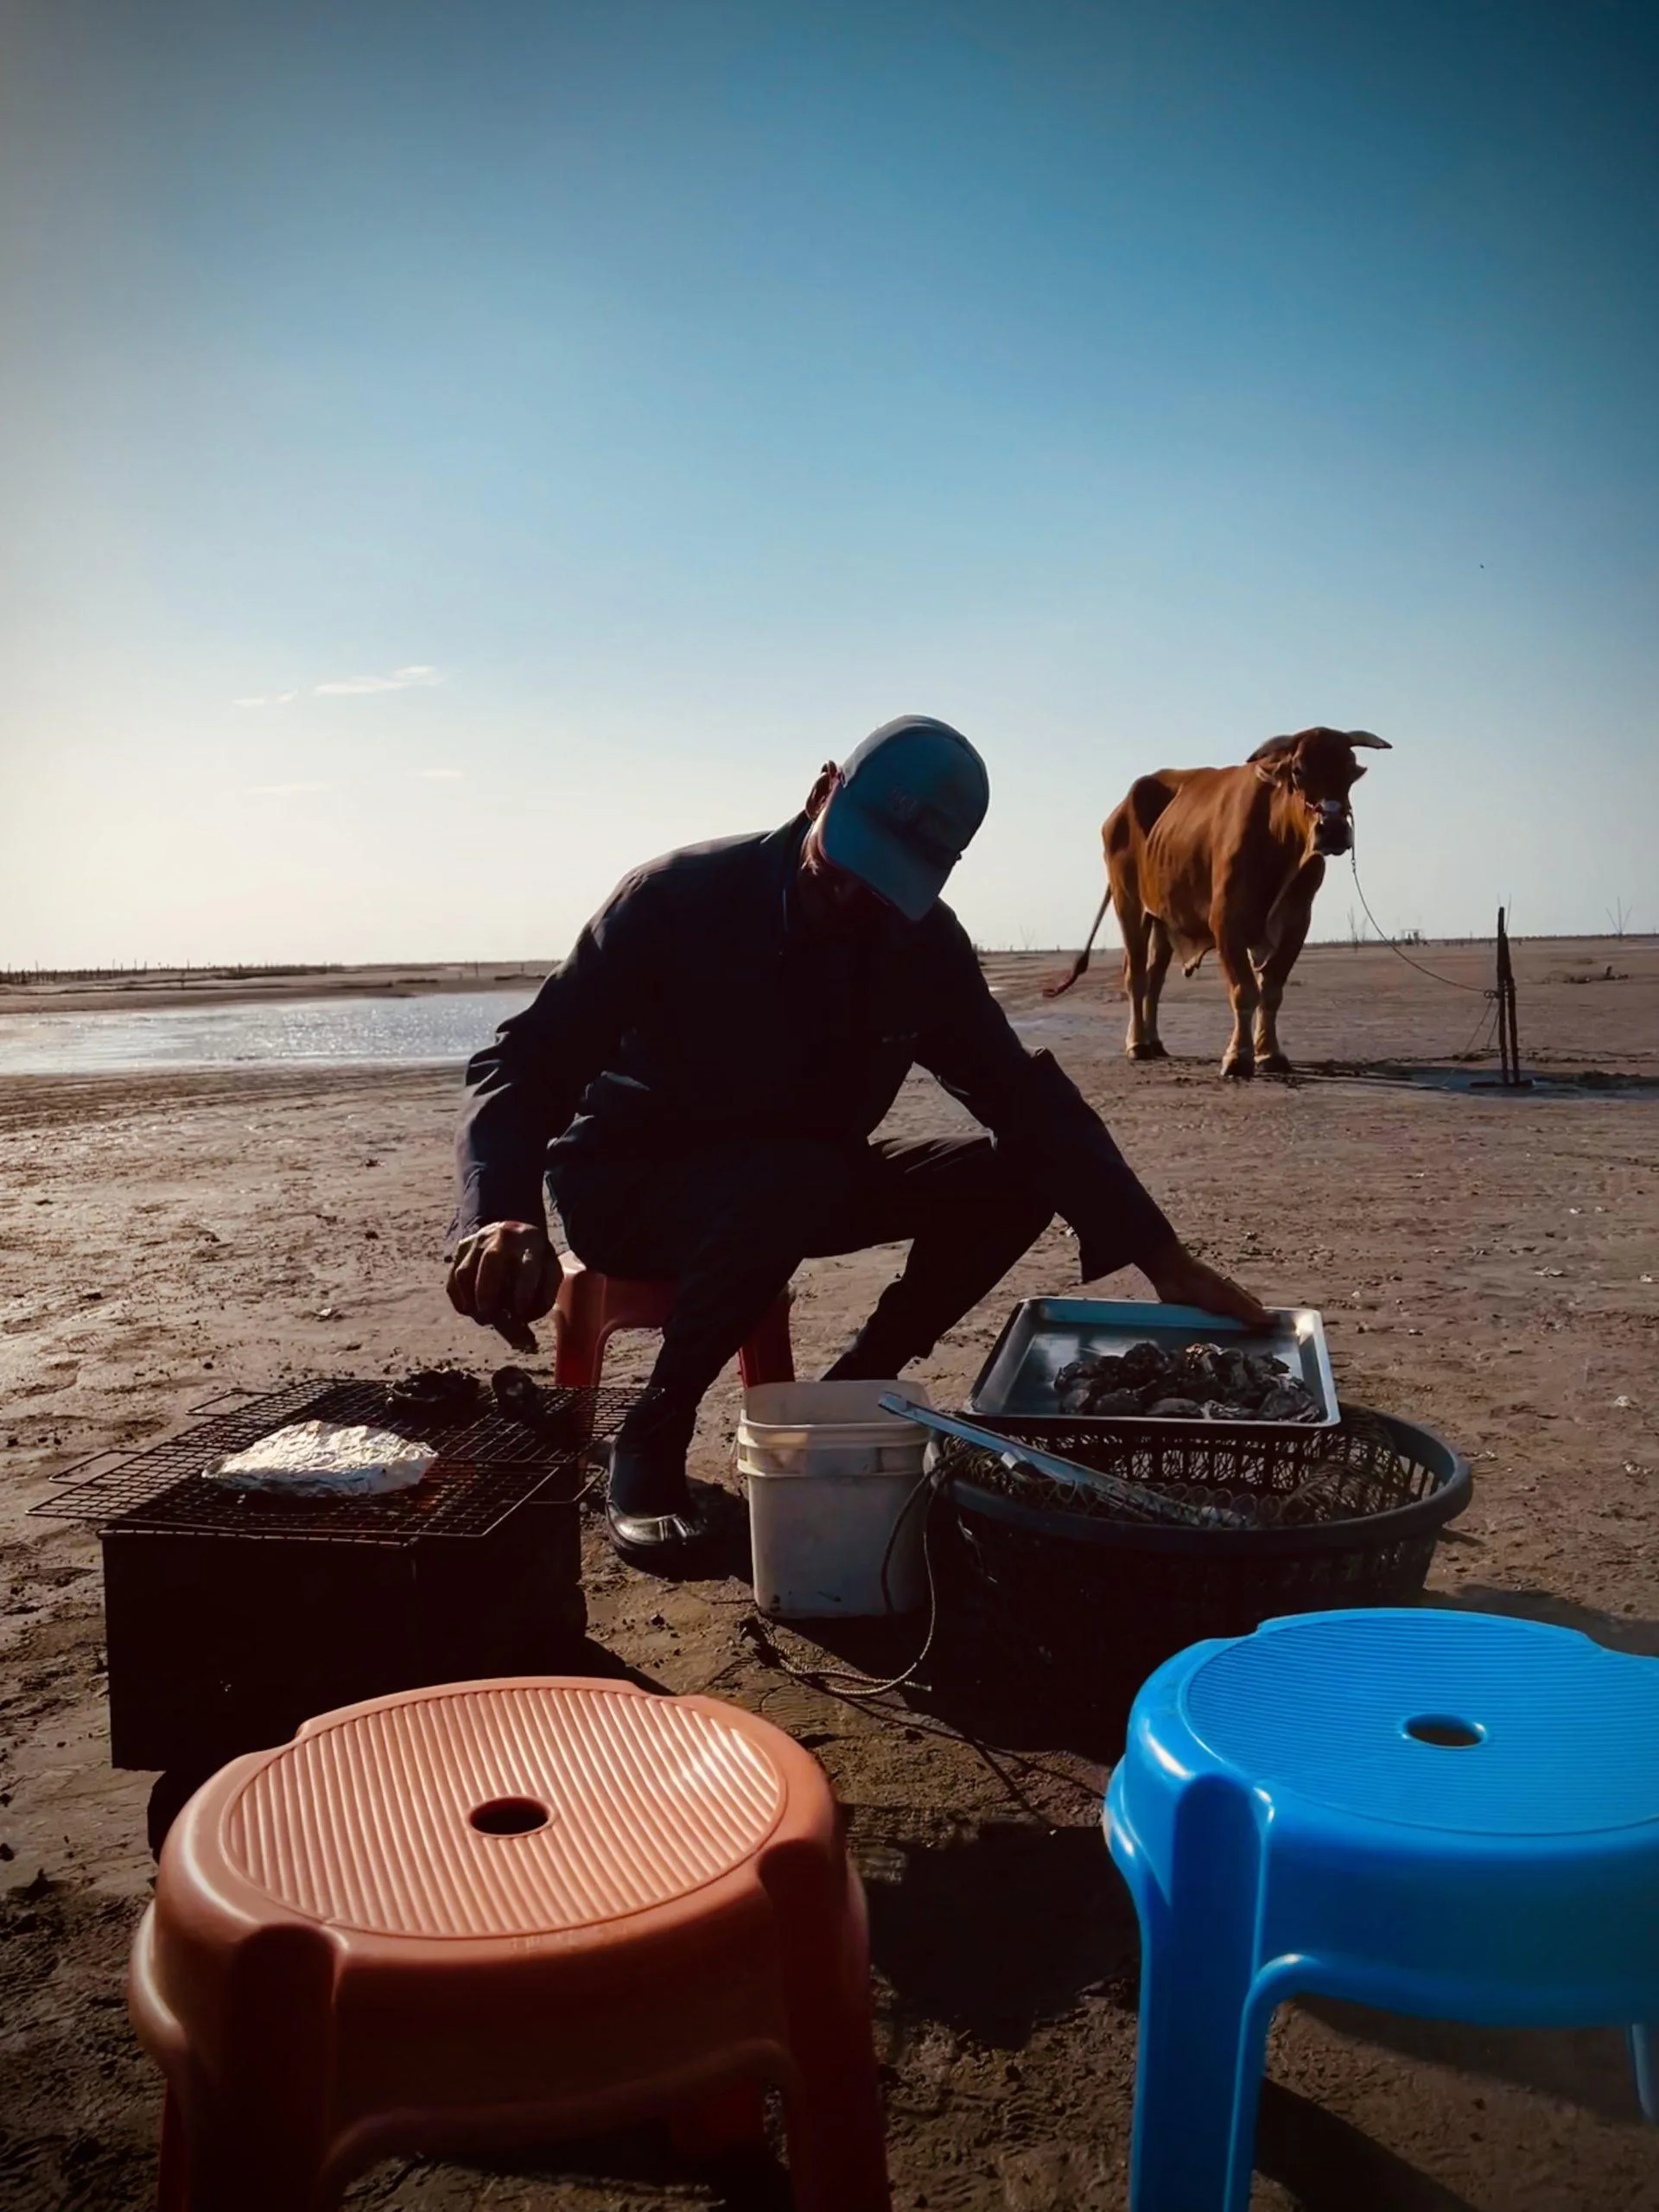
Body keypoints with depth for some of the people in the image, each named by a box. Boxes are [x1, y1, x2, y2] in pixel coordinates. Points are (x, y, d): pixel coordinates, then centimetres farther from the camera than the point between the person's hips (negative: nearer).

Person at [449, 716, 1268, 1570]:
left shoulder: (924, 942, -10)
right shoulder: (680, 897, -23)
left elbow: (1026, 1098, -7)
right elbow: (527, 1061, -27)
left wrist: (1165, 1260, -13)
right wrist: (502, 1215, -48)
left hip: (797, 1181, 5)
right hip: (630, 1182, -5)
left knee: (1014, 1178, -12)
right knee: (796, 1182, -37)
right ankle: (650, 1439, -17)